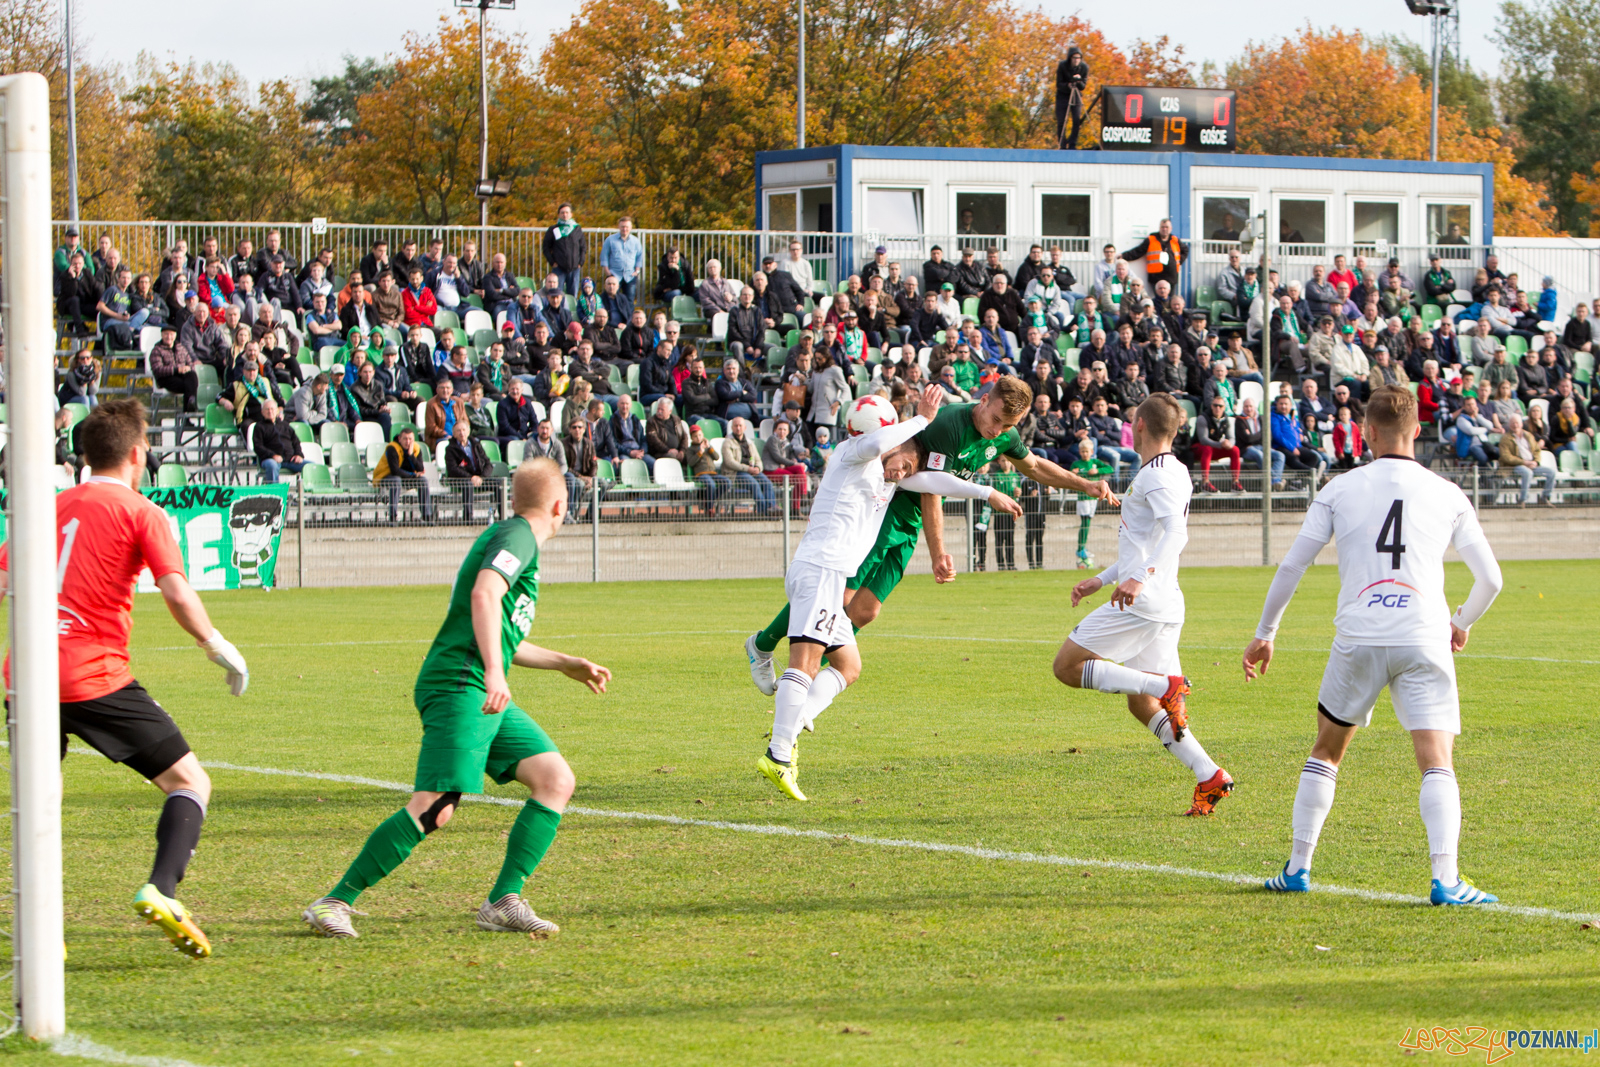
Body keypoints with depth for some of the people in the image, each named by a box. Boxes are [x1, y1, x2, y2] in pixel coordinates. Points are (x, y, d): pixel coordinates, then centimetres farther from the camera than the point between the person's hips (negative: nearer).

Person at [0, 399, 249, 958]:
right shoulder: (141, 513, 2)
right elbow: (178, 596, -8)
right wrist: (218, 647, 4)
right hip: (94, 676, -5)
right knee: (190, 783, 4)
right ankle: (161, 888, -18)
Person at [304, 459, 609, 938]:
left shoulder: (509, 536, 27)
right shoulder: (517, 537, -4)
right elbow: (484, 596, -24)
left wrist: (566, 664, 47)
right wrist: (494, 673, -34)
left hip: (486, 700, 10)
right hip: (459, 687, -10)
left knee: (556, 780, 1)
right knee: (435, 807, -20)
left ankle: (504, 901, -2)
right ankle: (335, 903, -14)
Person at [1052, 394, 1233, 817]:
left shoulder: (1154, 475, -10)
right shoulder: (1174, 472, 21)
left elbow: (1175, 532, -27)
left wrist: (1138, 577, -39)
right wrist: (1101, 579, 34)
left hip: (1142, 600, -10)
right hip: (1165, 605, 10)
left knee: (1067, 667, -4)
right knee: (1141, 705, 11)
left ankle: (1166, 686, -16)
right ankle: (1210, 777, -1)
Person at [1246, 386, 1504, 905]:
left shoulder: (1339, 490, 9)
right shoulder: (1448, 496, 9)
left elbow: (1290, 567, 8)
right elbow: (1490, 578, 12)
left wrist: (1264, 634, 19)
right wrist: (1462, 622, 31)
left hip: (1358, 639, 1)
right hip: (1424, 639, -1)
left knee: (1326, 750, 20)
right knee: (1436, 763, -5)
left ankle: (1297, 867, 20)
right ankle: (1445, 877, -23)